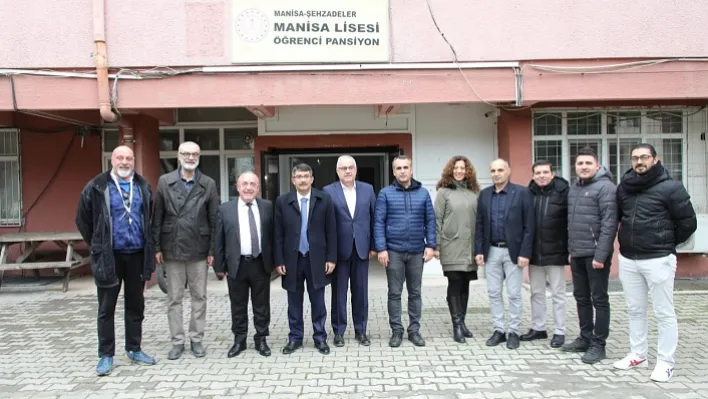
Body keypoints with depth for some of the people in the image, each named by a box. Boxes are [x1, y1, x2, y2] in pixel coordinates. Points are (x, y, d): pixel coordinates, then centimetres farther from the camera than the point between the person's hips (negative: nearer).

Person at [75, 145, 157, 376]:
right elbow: (82, 220, 3)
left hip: (137, 255, 3)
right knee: (106, 308, 6)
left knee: (136, 305, 12)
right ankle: (106, 355, 17)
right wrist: (97, 245, 7)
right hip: (108, 256, -3)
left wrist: (149, 247, 12)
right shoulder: (96, 187, -5)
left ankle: (134, 349, 25)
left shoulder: (143, 187, 6)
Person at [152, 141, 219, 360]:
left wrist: (213, 250, -4)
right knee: (174, 298, 8)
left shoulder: (208, 184, 1)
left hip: (198, 249, 0)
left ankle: (196, 339, 20)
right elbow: (157, 217, 2)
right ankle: (177, 341, 19)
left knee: (199, 297, 8)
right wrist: (157, 247, -3)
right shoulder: (165, 181, 2)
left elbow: (214, 219, 0)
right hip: (172, 248, 0)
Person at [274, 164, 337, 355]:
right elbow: (278, 234, 1)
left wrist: (331, 258, -4)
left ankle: (320, 338, 21)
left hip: (316, 258, -1)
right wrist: (279, 261, -3)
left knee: (318, 302, 8)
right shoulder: (282, 201, 0)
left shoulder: (324, 199, -2)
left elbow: (331, 231, -1)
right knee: (294, 302, 11)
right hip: (292, 259, 1)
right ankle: (295, 338, 24)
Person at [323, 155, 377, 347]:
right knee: (339, 291, 6)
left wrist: (373, 245, 3)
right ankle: (339, 331, 19)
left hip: (361, 248, 2)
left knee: (361, 291, 9)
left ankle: (360, 331, 22)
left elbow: (373, 218, 7)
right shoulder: (328, 191, -2)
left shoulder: (368, 189, 6)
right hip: (339, 249, -2)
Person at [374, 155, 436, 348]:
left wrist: (430, 245, -2)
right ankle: (396, 331, 16)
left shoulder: (423, 193, 5)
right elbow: (378, 222, -4)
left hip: (417, 251, 2)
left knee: (415, 292, 10)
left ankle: (414, 330, 21)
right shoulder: (385, 193, -1)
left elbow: (430, 220, 6)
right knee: (394, 293, 5)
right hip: (393, 251, -2)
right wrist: (381, 248, -10)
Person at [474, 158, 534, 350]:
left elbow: (528, 225, -7)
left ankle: (514, 332, 16)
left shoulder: (522, 192, -5)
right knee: (493, 293, 8)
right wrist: (479, 251, 1)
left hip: (513, 251, -4)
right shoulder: (484, 194, 7)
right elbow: (480, 224, 8)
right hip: (491, 251, 4)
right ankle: (499, 330, 19)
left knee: (514, 294, 4)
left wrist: (524, 253, -12)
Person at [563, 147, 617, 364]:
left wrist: (601, 254, -21)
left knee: (599, 300, 2)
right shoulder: (574, 188, 14)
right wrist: (571, 248, 14)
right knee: (581, 297, 15)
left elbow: (609, 223, -17)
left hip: (595, 254, -8)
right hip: (577, 254, 8)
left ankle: (598, 344, 10)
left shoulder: (605, 187, -11)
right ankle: (585, 338, 27)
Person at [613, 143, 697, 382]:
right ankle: (638, 354, 27)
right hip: (627, 259, 5)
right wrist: (629, 240, 12)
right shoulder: (624, 187, 6)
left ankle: (665, 362, 14)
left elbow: (688, 223, -4)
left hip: (658, 260, -5)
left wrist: (667, 243, 6)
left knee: (664, 313, 4)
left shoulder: (671, 188, -8)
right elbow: (616, 217, 18)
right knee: (635, 310, 15)